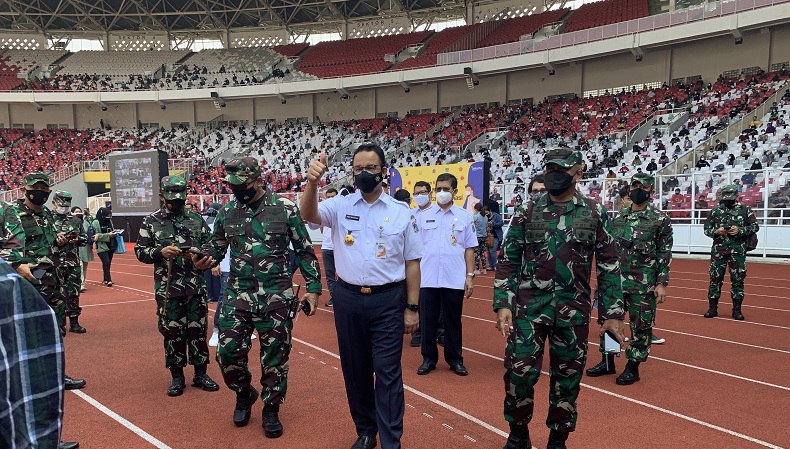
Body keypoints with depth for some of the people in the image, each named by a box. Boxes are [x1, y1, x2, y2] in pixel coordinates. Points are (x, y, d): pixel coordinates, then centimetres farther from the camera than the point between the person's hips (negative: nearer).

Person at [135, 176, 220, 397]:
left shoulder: (196, 219, 7)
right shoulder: (151, 222, 3)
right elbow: (140, 251, 1)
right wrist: (160, 252, -16)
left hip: (196, 286, 1)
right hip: (168, 288, -1)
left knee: (198, 330, 7)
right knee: (172, 332, 6)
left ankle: (200, 374, 21)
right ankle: (177, 377, 20)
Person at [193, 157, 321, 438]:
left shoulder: (285, 209, -5)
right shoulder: (227, 213, 4)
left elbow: (305, 251, 0)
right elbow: (216, 248, 12)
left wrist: (313, 287, -5)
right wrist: (203, 260, -11)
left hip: (277, 299, -2)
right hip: (237, 296, 3)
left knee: (274, 357, 6)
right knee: (227, 352, 2)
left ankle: (271, 409, 26)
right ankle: (244, 393, 32)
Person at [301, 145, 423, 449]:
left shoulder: (402, 213, 0)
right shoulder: (340, 207, 2)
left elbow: (412, 263, 3)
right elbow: (309, 215, -18)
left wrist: (412, 307, 0)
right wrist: (312, 183, -38)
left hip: (388, 301, -2)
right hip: (348, 299, 2)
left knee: (388, 371, -2)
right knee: (354, 369, 14)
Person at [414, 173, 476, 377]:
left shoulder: (464, 216, 4)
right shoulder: (424, 216, 5)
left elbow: (469, 249, 5)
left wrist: (470, 276, 0)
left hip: (454, 280, 0)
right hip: (427, 279, 1)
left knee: (453, 321, 9)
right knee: (427, 320, 7)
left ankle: (455, 360, 22)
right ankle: (429, 359, 20)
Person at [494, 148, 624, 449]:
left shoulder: (595, 214, 3)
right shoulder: (526, 213, 3)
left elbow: (608, 266, 4)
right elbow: (508, 262, 3)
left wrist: (613, 313, 0)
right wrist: (503, 304, -7)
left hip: (574, 310, 1)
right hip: (529, 305, 0)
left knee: (567, 378, 9)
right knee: (519, 371, -3)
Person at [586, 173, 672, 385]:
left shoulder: (660, 220, -3)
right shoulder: (618, 218, 10)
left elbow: (665, 254, -5)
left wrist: (662, 283, -11)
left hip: (643, 286, -4)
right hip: (615, 282, 5)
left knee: (641, 326, 4)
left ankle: (633, 367, 17)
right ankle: (608, 362, 25)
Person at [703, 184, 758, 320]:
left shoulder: (745, 210, 4)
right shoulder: (716, 210, 7)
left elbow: (755, 226, 4)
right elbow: (706, 228, 10)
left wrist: (740, 230, -12)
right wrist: (716, 231, -10)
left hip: (737, 250, -1)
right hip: (719, 249, 1)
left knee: (738, 279, 3)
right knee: (715, 278, 4)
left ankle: (737, 309, 13)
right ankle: (712, 308, 12)